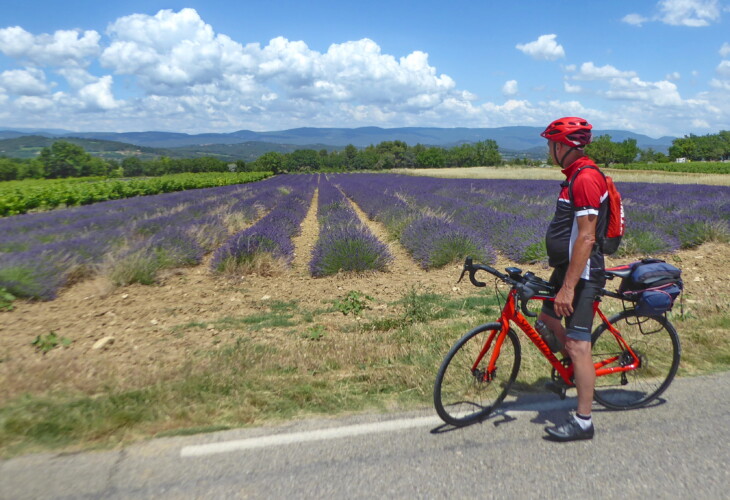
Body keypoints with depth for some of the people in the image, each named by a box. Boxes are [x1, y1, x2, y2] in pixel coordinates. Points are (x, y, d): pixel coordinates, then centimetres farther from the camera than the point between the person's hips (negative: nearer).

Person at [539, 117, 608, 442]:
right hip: (567, 268, 10)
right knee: (547, 319, 22)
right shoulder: (576, 175, 12)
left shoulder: (586, 178, -20)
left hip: (581, 273, -10)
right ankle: (571, 366, 41)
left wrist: (568, 287, -25)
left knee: (578, 344, -5)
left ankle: (583, 422, 5)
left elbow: (586, 237, -25)